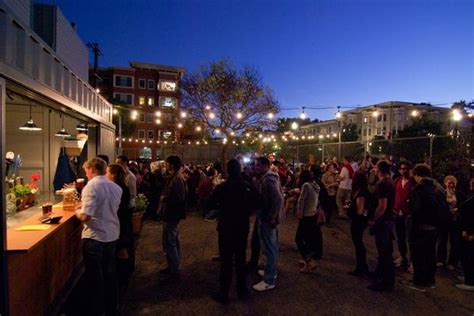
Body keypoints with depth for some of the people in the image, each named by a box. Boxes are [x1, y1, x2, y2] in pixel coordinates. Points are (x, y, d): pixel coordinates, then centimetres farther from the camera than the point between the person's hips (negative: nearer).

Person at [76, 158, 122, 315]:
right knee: (109, 272, 19)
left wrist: (77, 211, -1)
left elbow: (85, 216, -22)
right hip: (112, 235, 7)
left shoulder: (91, 186, -17)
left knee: (94, 276, 9)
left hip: (94, 237, -6)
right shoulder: (115, 187, 3)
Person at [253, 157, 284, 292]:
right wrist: (274, 216, 16)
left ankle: (269, 280, 9)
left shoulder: (268, 180, -21)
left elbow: (278, 199, -30)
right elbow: (277, 197, 17)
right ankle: (271, 271, 35)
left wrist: (271, 217, -23)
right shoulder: (270, 177, 11)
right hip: (270, 217, 10)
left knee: (268, 248, -1)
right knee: (272, 246, 20)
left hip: (267, 218, -10)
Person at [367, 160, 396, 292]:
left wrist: (373, 220, -16)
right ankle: (389, 279, 32)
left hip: (382, 221, -9)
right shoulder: (391, 182, 9)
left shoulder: (382, 184, -20)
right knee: (388, 251, 19)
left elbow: (382, 206, -25)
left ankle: (384, 282, 11)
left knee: (383, 253, 0)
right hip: (389, 219, 9)